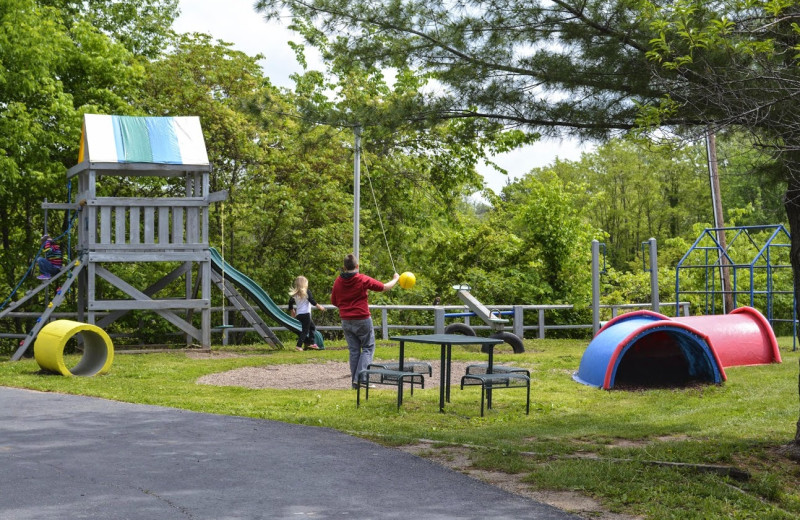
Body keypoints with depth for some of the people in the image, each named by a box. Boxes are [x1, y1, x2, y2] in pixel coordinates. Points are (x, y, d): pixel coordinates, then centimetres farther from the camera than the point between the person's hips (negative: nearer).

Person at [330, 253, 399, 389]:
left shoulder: (338, 281, 1)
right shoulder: (363, 280, -10)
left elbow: (334, 301, 11)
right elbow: (384, 287, -2)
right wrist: (395, 279, 16)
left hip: (346, 321, 4)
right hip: (362, 320, -4)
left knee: (353, 350, 11)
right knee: (368, 348, 6)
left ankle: (355, 382, 11)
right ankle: (359, 378, -8)